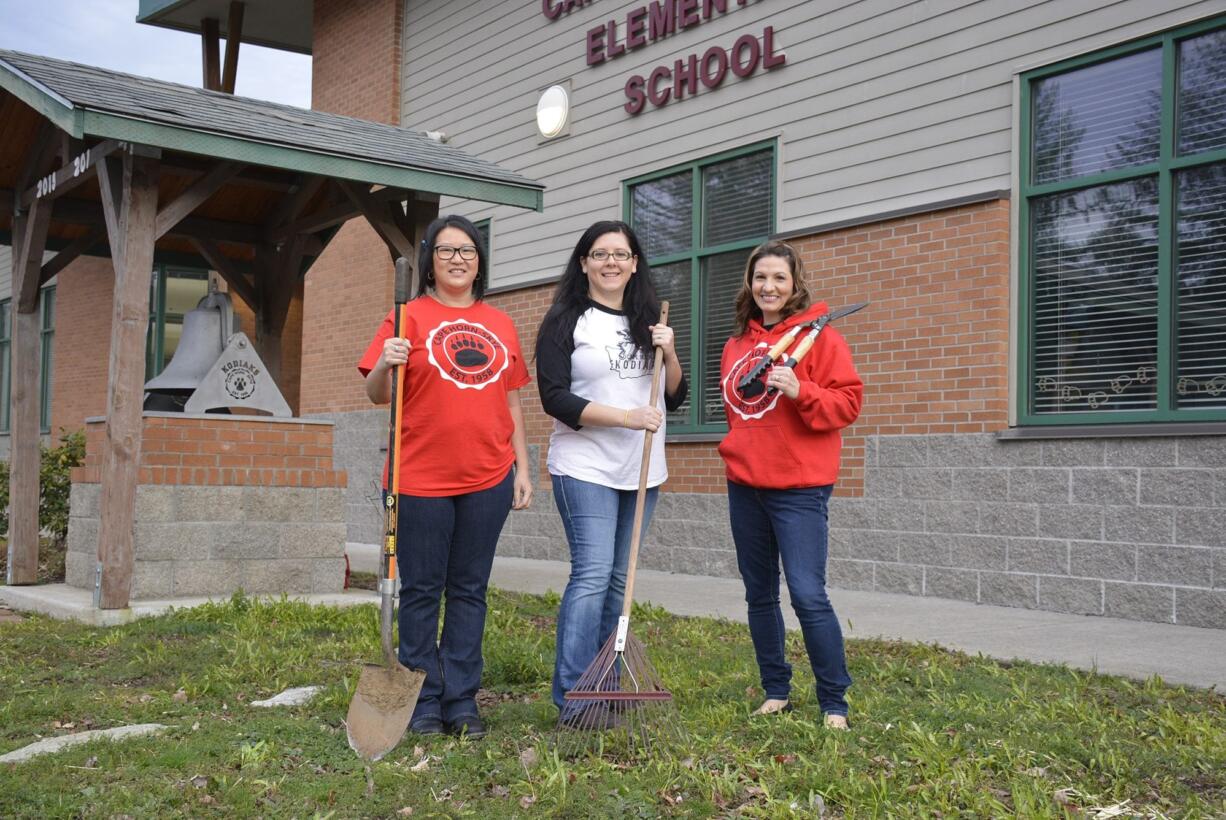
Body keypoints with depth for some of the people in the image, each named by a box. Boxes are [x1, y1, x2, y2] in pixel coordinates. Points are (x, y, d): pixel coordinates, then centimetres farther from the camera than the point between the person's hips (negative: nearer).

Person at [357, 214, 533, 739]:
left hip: (487, 479, 4)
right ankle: (424, 703, 14)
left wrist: (522, 469, 12)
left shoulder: (500, 325, 12)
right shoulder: (412, 316, 1)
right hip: (422, 478, -3)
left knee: (469, 590, 8)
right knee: (421, 591, 4)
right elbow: (378, 396, -3)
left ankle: (462, 702, 16)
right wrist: (385, 365, -24)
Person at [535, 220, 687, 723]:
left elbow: (674, 399, 14)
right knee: (593, 574, -13)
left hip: (641, 471, 6)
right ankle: (572, 697, -8)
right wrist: (626, 417, -18)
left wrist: (668, 353, -5)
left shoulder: (647, 323, 15)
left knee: (618, 579, 9)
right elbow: (555, 398, -11)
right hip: (585, 468, -5)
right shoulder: (565, 322, -2)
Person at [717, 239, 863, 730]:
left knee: (808, 595, -11)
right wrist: (736, 449, 14)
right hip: (744, 484, 7)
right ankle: (775, 692, 25)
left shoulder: (818, 336, -5)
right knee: (759, 594, 12)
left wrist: (800, 391, -24)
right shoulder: (736, 344, 12)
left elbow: (848, 401, -10)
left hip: (798, 487, -6)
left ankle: (834, 704, 1)